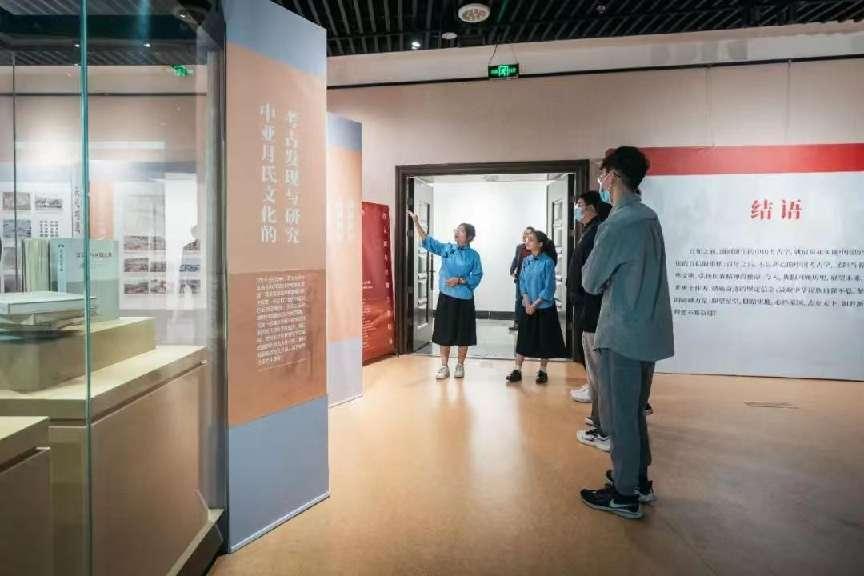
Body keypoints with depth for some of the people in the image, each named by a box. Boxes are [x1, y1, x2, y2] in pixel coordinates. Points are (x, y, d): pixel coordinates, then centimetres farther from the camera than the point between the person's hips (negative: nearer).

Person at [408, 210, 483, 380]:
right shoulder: (446, 249, 3)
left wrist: (460, 280, -17)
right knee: (444, 334, 7)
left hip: (464, 299, -2)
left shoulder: (473, 255, -4)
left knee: (463, 335, 7)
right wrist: (416, 223, -9)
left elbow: (477, 277, -5)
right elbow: (428, 241, 0)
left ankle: (460, 366, 23)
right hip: (446, 297, 2)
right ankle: (444, 367, 18)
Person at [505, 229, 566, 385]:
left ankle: (542, 371, 19)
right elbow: (522, 283, 5)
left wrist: (535, 305, -14)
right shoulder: (526, 261, 3)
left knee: (545, 339, 6)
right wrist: (527, 303, -7)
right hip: (528, 306, 4)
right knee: (523, 338, 5)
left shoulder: (547, 262, -12)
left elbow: (549, 288, -13)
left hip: (544, 307, -4)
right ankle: (517, 370, 11)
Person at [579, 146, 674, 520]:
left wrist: (591, 269, 7)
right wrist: (608, 277, 5)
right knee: (634, 410, 19)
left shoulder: (617, 225, -18)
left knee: (618, 415, 3)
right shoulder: (649, 218, 9)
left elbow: (590, 282, -11)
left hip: (623, 335, -9)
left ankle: (625, 496, 14)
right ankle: (640, 480, 32)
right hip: (649, 331, 9)